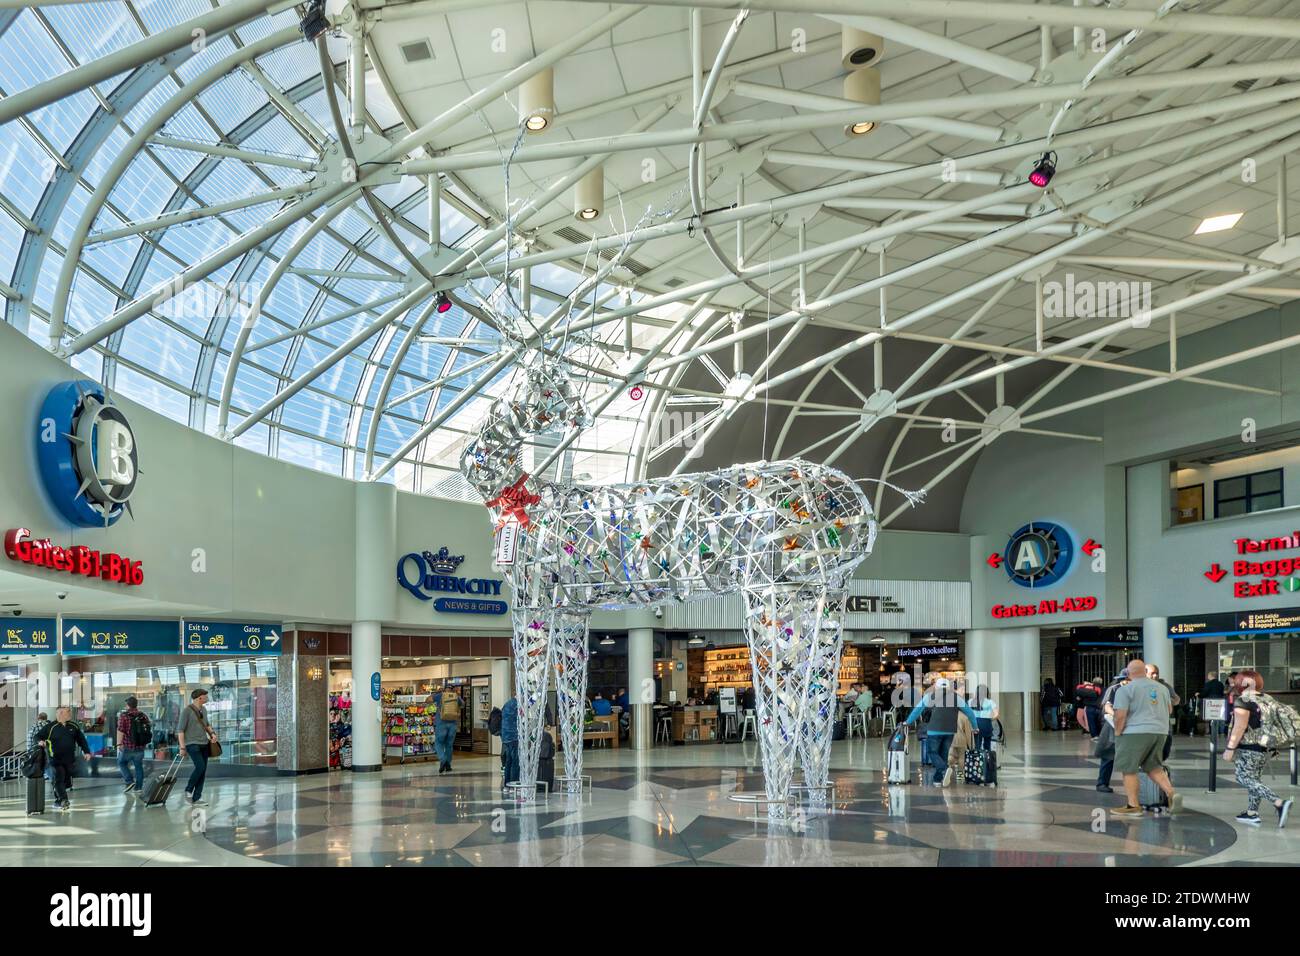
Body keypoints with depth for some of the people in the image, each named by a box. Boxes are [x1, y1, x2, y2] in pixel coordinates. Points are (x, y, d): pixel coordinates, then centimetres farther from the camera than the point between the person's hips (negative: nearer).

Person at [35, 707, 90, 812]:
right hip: (56, 760, -5)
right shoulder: (50, 727, -5)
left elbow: (81, 740, 13)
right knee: (59, 780, -15)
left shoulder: (74, 727, 8)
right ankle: (63, 800, -21)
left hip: (69, 760, 5)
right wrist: (40, 741, -23)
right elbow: (38, 736, 0)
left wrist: (86, 751, 4)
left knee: (65, 781, 9)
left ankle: (58, 800, 23)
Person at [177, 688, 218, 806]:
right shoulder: (187, 711, -9)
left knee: (203, 771, 2)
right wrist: (182, 747, -15)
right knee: (200, 767, -20)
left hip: (204, 744, 7)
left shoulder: (204, 709, 13)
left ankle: (196, 799, 6)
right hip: (192, 744, -7)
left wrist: (212, 733, 8)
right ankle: (188, 790, 1)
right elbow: (180, 730, -10)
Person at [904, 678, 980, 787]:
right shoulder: (956, 697, 12)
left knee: (933, 752, 5)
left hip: (935, 730, -3)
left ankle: (944, 769, -20)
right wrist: (975, 726, 22)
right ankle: (938, 779, 11)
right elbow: (969, 711, 13)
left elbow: (918, 709, 9)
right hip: (950, 731, 3)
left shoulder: (930, 696, 6)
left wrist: (908, 722, 18)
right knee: (943, 754, 13)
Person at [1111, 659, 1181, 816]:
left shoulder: (1125, 689, -7)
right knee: (1153, 767, 18)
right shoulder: (1161, 687, 14)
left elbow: (1120, 715, -13)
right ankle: (1172, 793, 2)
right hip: (1160, 732, 7)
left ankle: (1133, 806, 3)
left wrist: (1117, 733, 0)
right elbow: (1169, 709, 24)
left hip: (1135, 733, -7)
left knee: (1129, 770, 2)